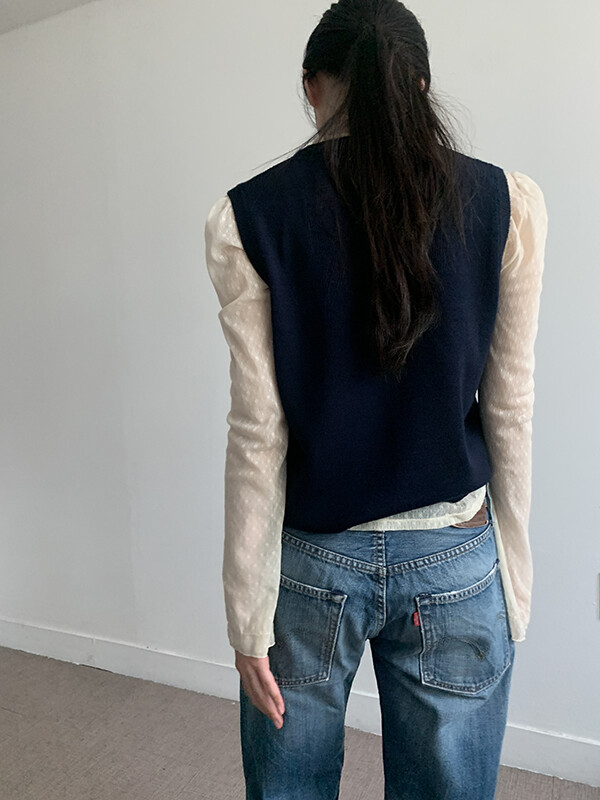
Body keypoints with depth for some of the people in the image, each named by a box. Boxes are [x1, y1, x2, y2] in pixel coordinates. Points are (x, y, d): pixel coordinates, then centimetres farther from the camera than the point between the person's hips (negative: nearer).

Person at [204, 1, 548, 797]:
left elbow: (258, 430, -10)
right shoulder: (508, 202, -4)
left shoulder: (247, 216, -8)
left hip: (311, 561, 0)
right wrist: (514, 579, 8)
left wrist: (249, 614, -1)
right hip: (454, 563, 2)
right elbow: (509, 412, -3)